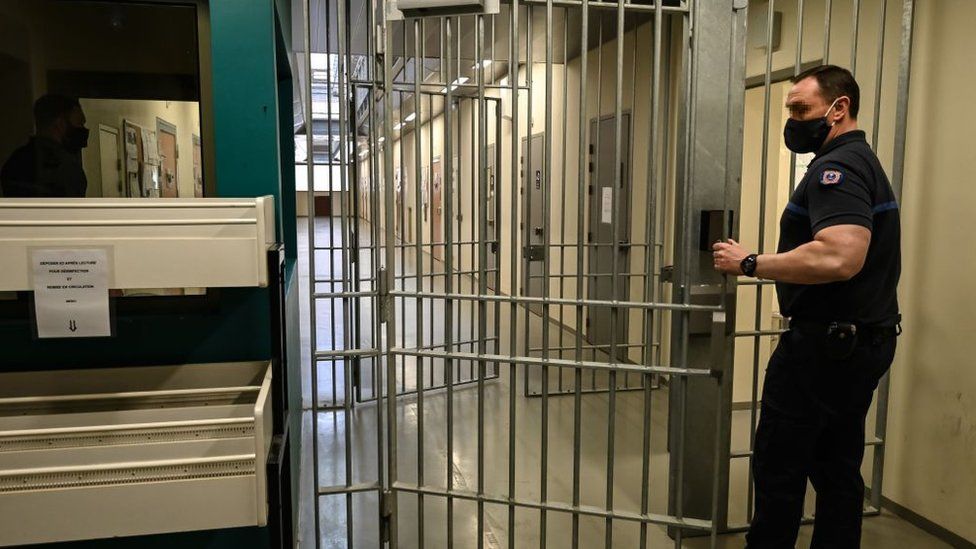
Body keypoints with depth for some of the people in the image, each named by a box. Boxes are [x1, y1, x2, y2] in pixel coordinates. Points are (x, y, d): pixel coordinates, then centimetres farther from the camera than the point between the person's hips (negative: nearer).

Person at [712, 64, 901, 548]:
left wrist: (750, 264, -23)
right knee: (837, 470, 16)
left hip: (825, 342, -11)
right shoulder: (866, 163, 18)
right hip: (865, 340, 11)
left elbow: (838, 257, -32)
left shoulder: (837, 167, -16)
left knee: (778, 470, -1)